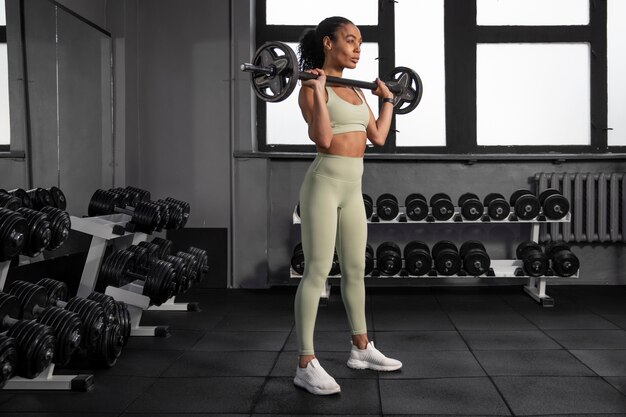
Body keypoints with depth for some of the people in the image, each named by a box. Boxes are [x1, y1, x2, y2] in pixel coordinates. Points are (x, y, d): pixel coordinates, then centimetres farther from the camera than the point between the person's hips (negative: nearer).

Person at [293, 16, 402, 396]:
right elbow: (323, 140, -22)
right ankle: (306, 365, -2)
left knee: (356, 270, 14)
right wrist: (317, 89, -25)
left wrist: (388, 100, 24)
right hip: (324, 184, -8)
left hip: (352, 188, 8)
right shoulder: (313, 87, -9)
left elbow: (378, 138, 15)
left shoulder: (355, 90, 15)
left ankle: (362, 349, 27)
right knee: (317, 272, -8)